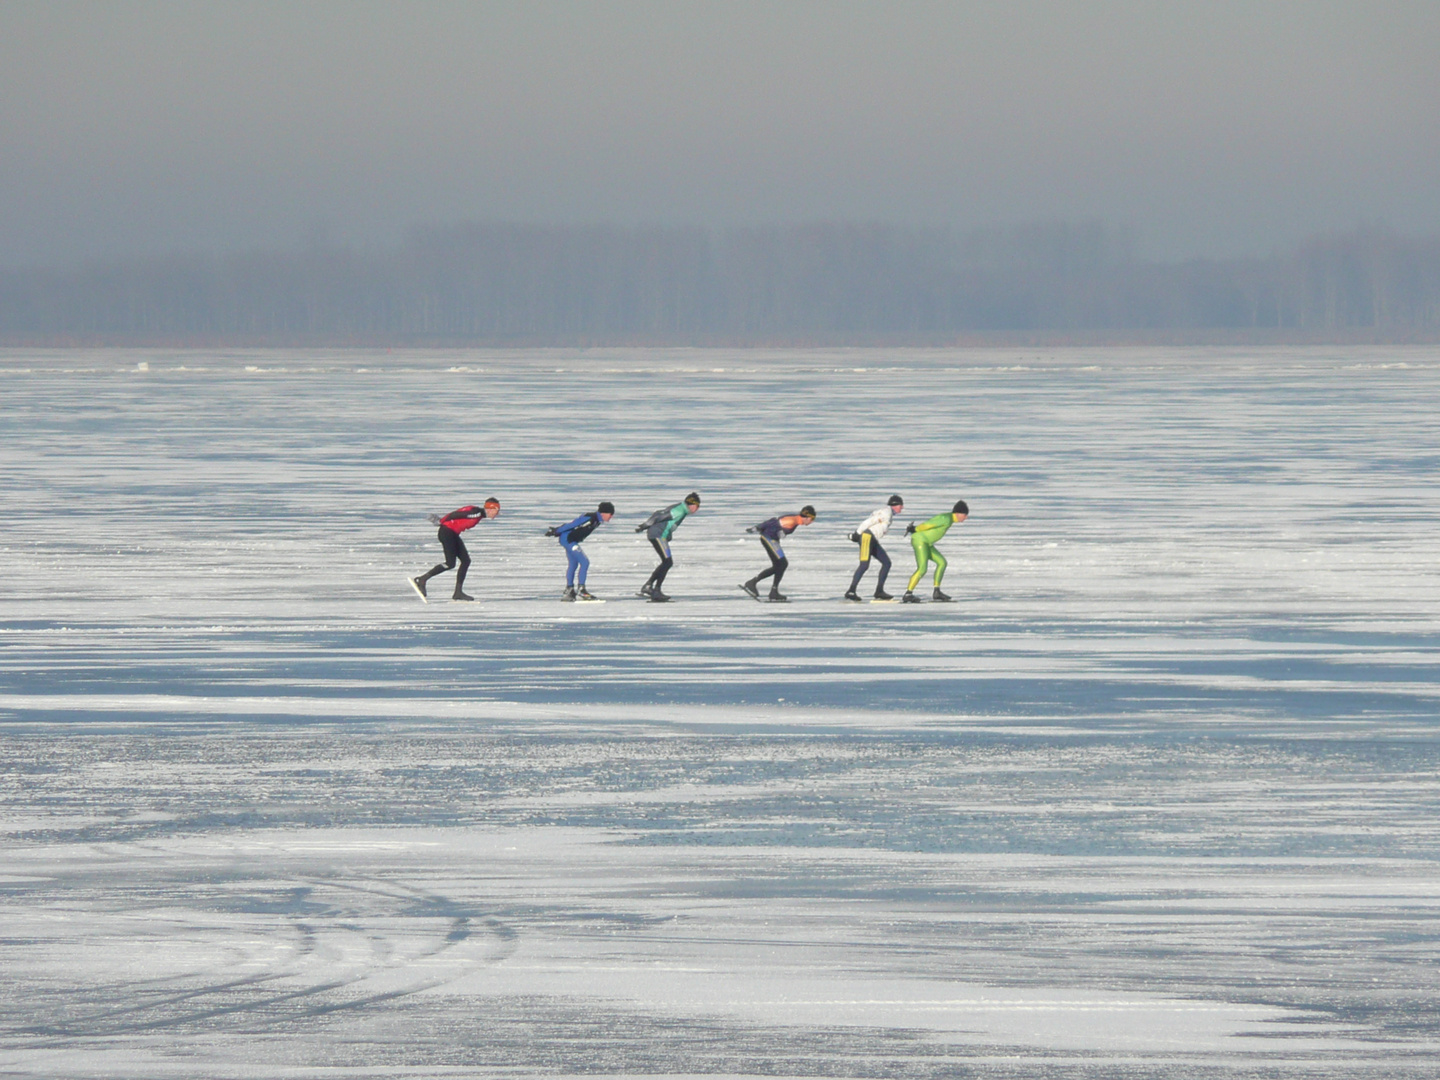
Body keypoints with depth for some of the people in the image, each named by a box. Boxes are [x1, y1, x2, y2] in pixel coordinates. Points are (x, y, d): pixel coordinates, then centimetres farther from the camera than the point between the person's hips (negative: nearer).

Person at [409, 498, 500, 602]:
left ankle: (458, 593, 8)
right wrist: (440, 521, -8)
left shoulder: (479, 514, 13)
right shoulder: (476, 513, -17)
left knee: (466, 561, 7)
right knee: (450, 564, -15)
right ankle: (421, 580, -10)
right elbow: (456, 515, -17)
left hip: (453, 534, 10)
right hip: (447, 532, -10)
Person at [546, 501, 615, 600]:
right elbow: (572, 525, -22)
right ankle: (581, 591, -13)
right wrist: (555, 532, -16)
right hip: (568, 539, -10)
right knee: (584, 562, -13)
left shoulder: (598, 520, 6)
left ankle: (568, 591, 29)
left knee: (573, 565, 19)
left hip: (570, 540, 10)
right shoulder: (590, 518, -25)